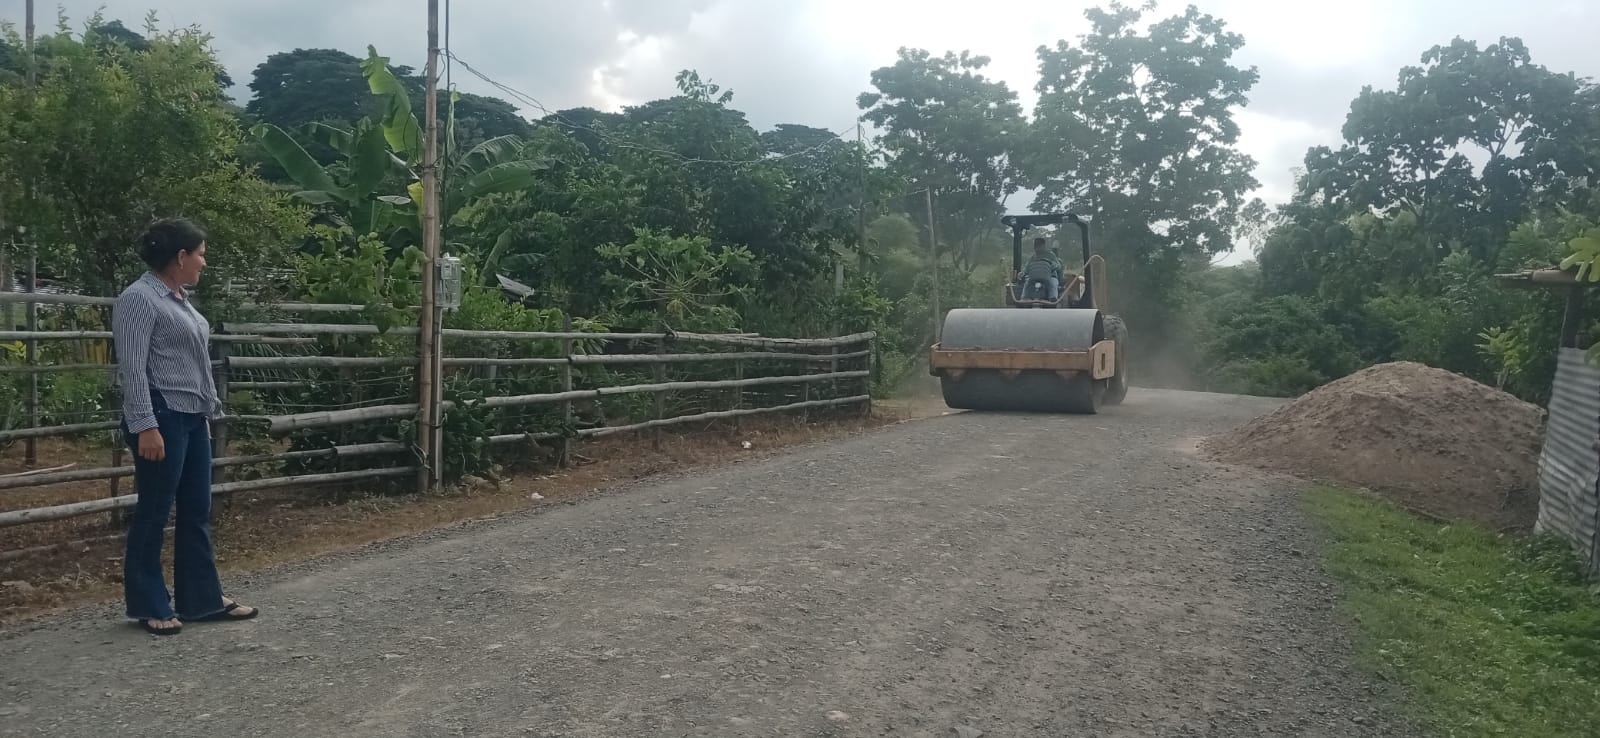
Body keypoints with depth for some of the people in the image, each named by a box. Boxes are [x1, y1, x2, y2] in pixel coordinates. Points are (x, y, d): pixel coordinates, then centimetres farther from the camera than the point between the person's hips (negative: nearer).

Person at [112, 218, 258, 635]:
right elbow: (132, 368, -17)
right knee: (154, 514, 1)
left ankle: (202, 600, 20)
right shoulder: (139, 299, -11)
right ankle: (149, 606, 12)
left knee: (197, 511, 12)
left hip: (192, 418, 9)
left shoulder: (179, 299, 16)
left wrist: (207, 411, 21)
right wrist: (145, 426, -22)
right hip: (162, 418, -9)